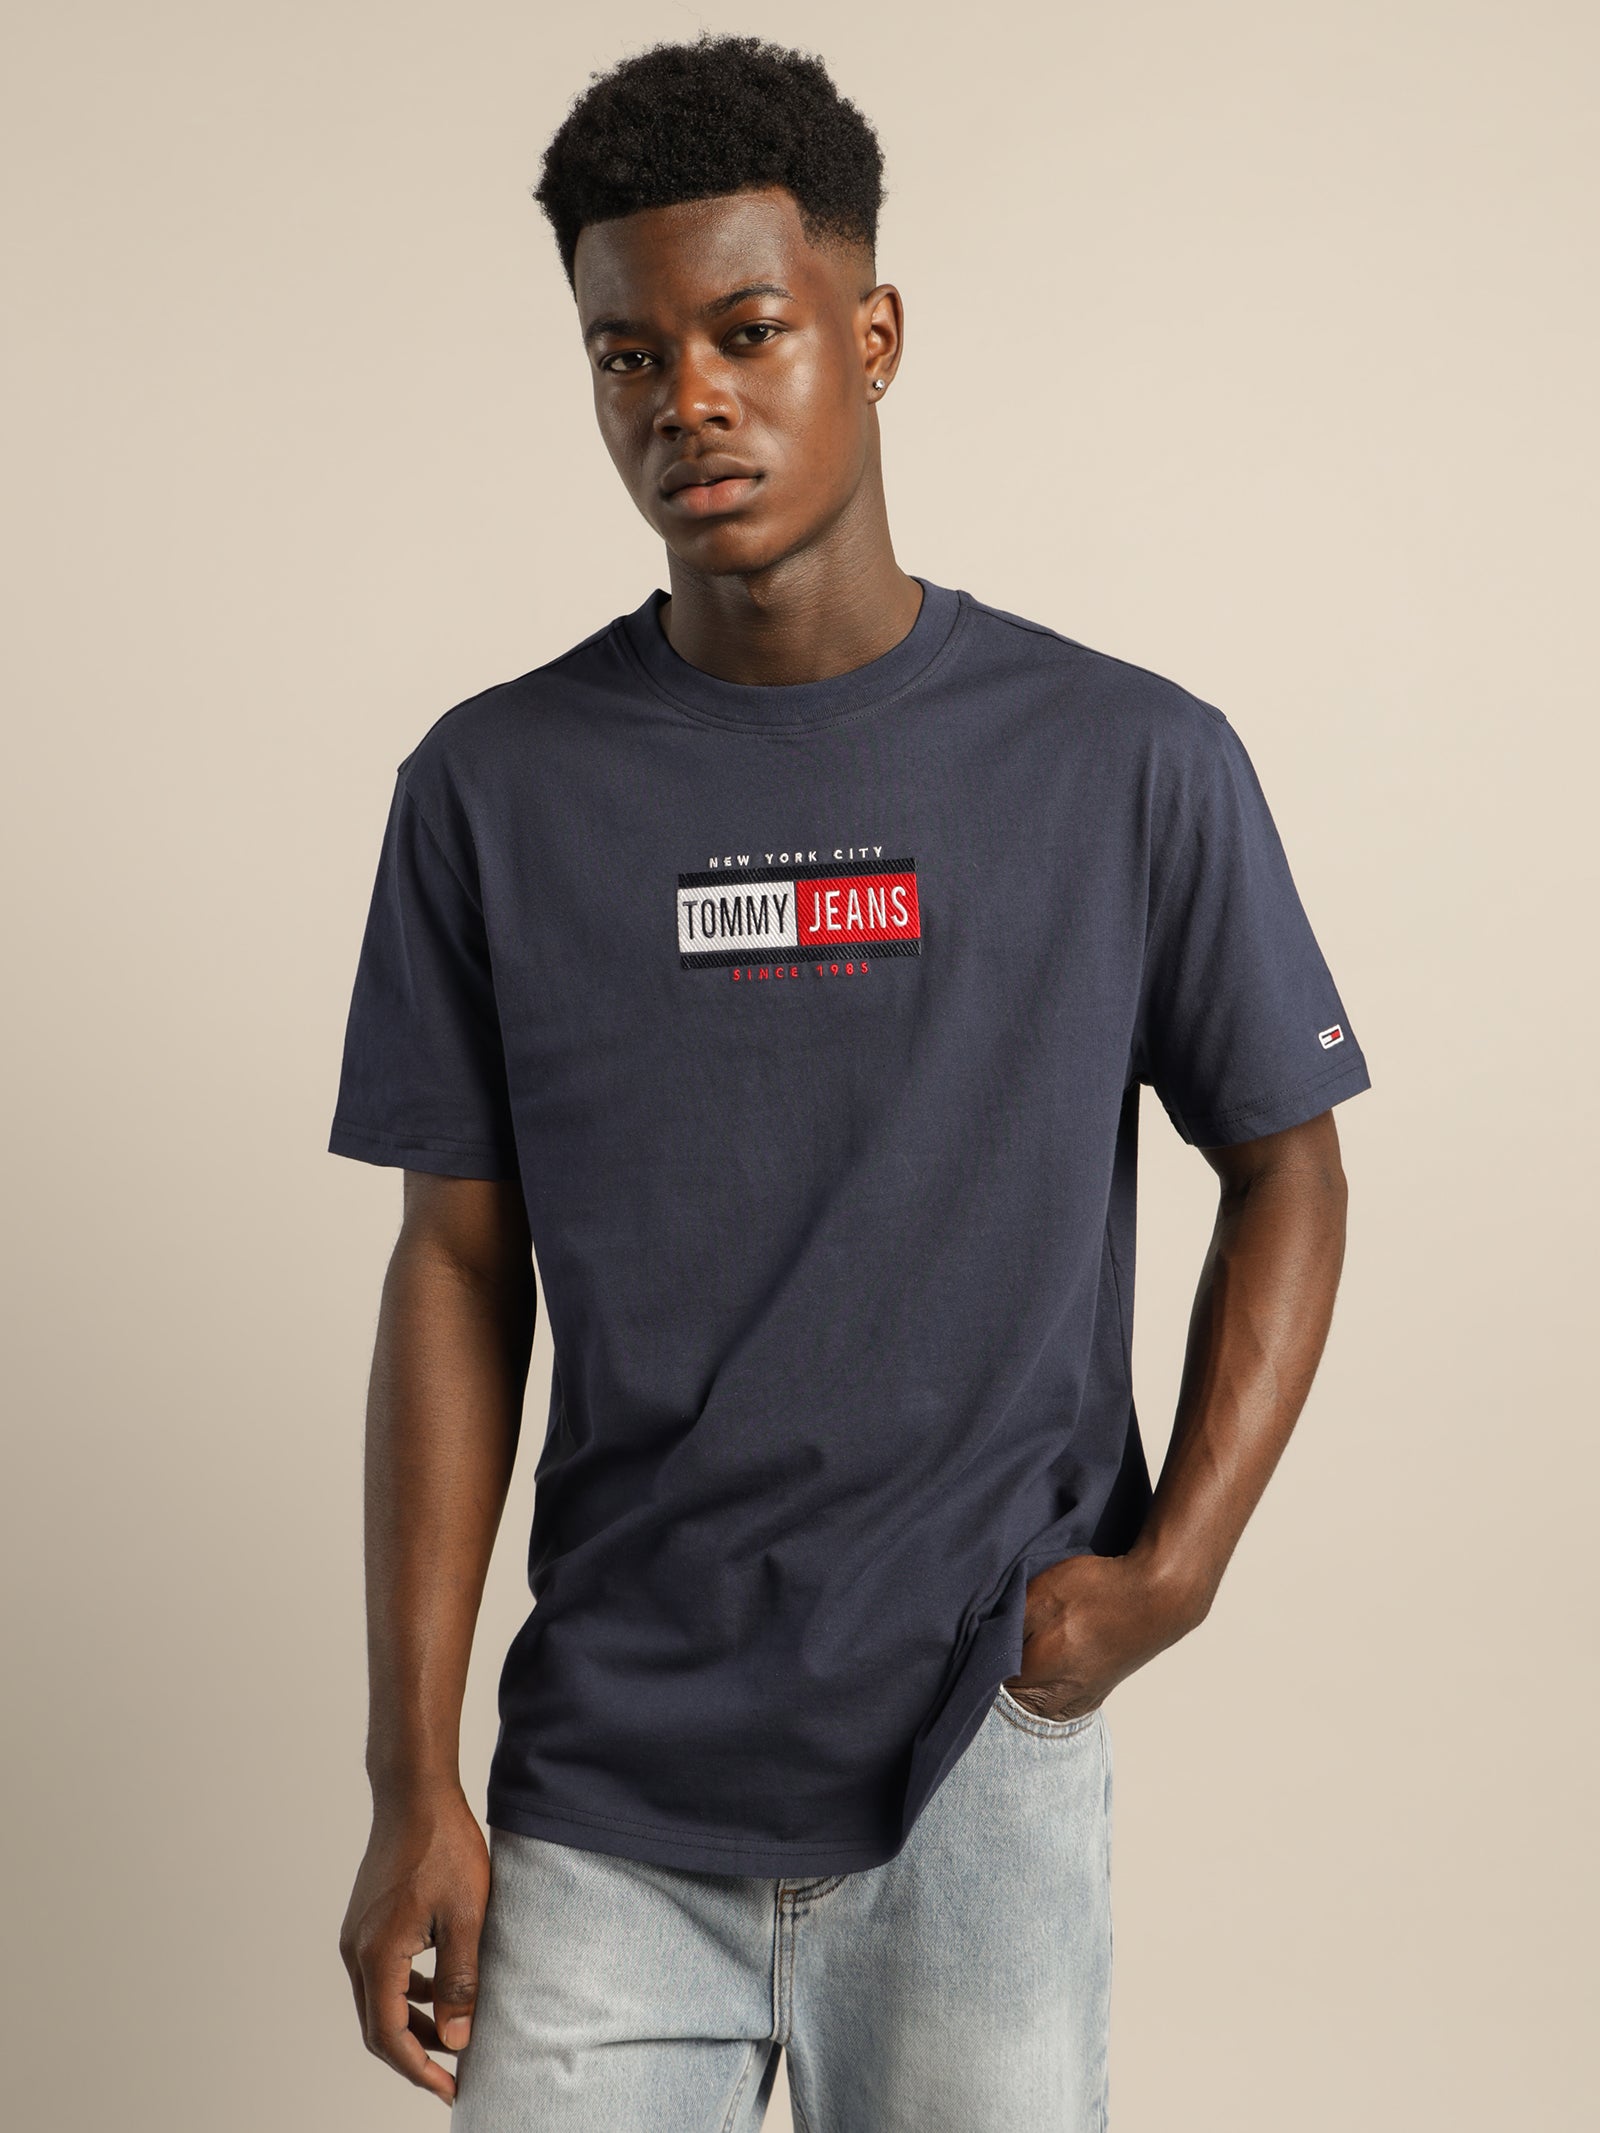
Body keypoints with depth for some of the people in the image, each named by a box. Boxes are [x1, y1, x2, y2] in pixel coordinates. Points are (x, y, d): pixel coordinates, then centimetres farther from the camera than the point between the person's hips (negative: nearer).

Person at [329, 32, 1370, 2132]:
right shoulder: (496, 787, -1)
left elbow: (1286, 1172, 7)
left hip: (986, 1761, 0)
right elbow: (459, 1270, 2)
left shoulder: (1133, 763, -3)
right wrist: (412, 1778, 0)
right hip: (603, 1790, 1)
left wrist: (1175, 1566, -6)